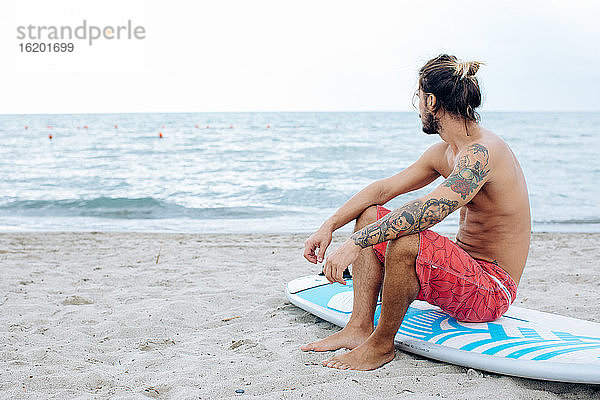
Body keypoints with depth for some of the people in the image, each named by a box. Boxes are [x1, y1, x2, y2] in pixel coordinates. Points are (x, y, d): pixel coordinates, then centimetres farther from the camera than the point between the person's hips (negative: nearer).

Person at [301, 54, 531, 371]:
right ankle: (360, 327, -1)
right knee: (369, 215, 7)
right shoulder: (443, 153, 7)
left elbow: (429, 210, -37)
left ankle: (381, 345, -11)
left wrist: (355, 243, -39)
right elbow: (383, 189, 8)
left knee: (404, 241, -35)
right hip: (463, 268, 9)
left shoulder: (482, 152, -23)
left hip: (493, 292, -9)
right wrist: (329, 226, -1)